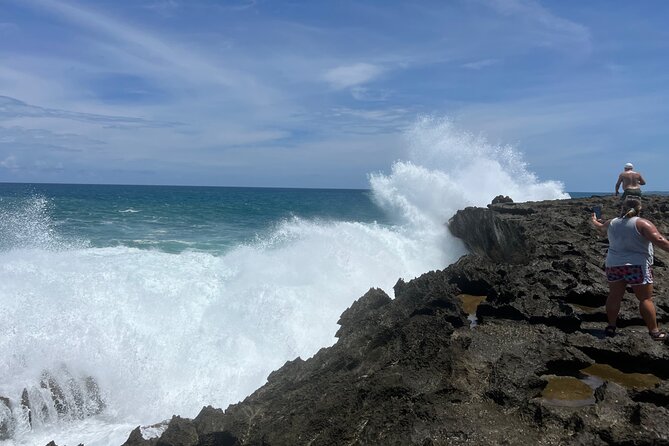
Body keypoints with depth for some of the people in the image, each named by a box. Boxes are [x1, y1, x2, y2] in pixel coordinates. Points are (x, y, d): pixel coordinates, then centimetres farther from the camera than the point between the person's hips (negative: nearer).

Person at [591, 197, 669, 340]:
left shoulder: (612, 223, 9)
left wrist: (594, 221, 52)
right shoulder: (642, 224, -10)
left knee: (614, 296, 12)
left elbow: (601, 227, 31)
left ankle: (611, 327, 16)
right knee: (646, 299, 2)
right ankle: (654, 331, 6)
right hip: (637, 266, -5)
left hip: (613, 265, 5)